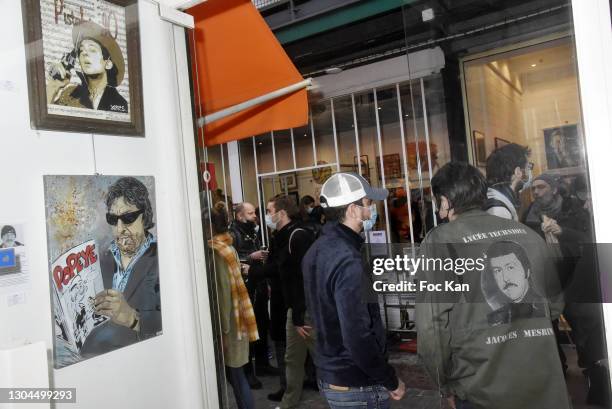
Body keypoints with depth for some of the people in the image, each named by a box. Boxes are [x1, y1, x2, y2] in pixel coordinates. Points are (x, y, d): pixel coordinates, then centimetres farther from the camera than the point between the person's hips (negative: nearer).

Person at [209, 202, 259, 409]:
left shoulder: (216, 251, -16)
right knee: (235, 376, 16)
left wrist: (223, 329, -16)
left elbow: (223, 291, -19)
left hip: (227, 324, -8)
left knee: (235, 377, 1)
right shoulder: (227, 246, 10)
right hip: (236, 321, 8)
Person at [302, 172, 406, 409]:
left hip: (329, 375, 9)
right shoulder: (347, 261, -25)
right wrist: (391, 381, -15)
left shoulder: (317, 250, 3)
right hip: (357, 385, -8)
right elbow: (358, 337, -27)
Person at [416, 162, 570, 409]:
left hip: (483, 389, -5)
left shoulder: (440, 240, -8)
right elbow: (555, 302, 17)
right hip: (546, 383, 5)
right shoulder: (527, 234, 8)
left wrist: (446, 385, 0)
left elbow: (433, 322, -14)